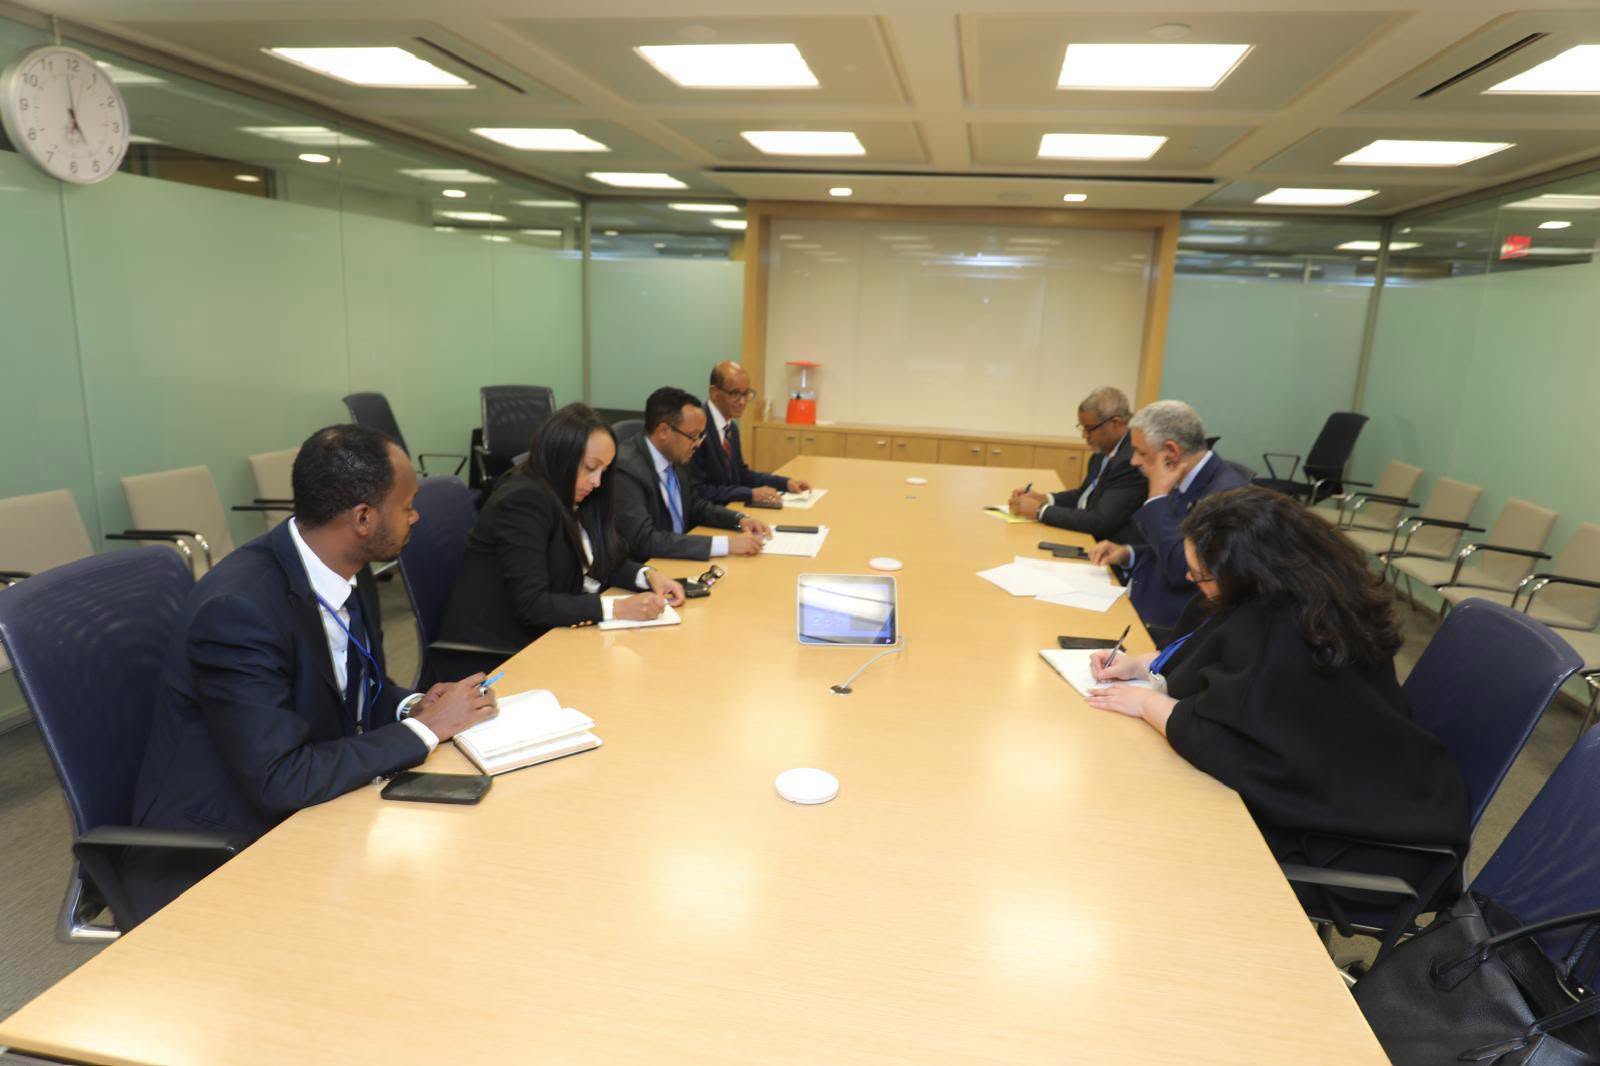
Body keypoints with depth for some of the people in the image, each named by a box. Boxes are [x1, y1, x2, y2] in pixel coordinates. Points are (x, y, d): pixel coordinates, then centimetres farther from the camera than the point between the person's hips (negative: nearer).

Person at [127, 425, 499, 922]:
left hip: (308, 809, 7)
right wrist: (426, 728, -22)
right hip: (213, 856, -7)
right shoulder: (237, 608, -28)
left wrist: (413, 705, -9)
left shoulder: (347, 570, -3)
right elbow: (283, 781, -29)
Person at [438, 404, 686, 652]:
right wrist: (618, 608, -29)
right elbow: (532, 604, -25)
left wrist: (649, 576, -6)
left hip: (545, 636, 8)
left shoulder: (570, 497, 6)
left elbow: (606, 561, 13)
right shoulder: (523, 501, -19)